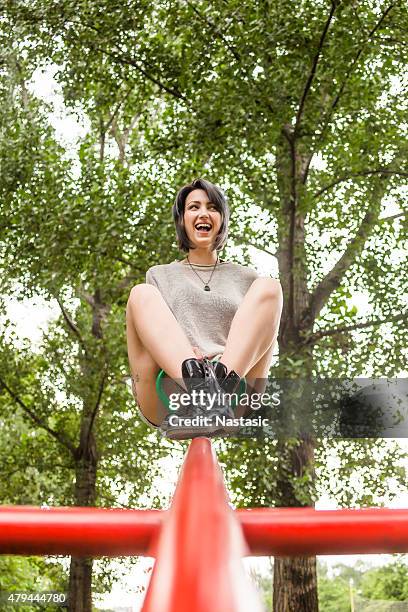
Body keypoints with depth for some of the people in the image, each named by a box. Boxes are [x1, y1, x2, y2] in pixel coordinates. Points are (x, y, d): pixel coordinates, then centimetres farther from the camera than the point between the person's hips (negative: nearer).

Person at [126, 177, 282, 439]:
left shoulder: (245, 278, 25)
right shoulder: (160, 275, 25)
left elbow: (264, 336, 17)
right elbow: (145, 334, 14)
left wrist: (230, 357, -8)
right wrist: (182, 352, -11)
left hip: (234, 382, 0)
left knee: (268, 287, -14)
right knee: (142, 294, -18)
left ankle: (217, 392, -40)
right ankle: (201, 388, -45)